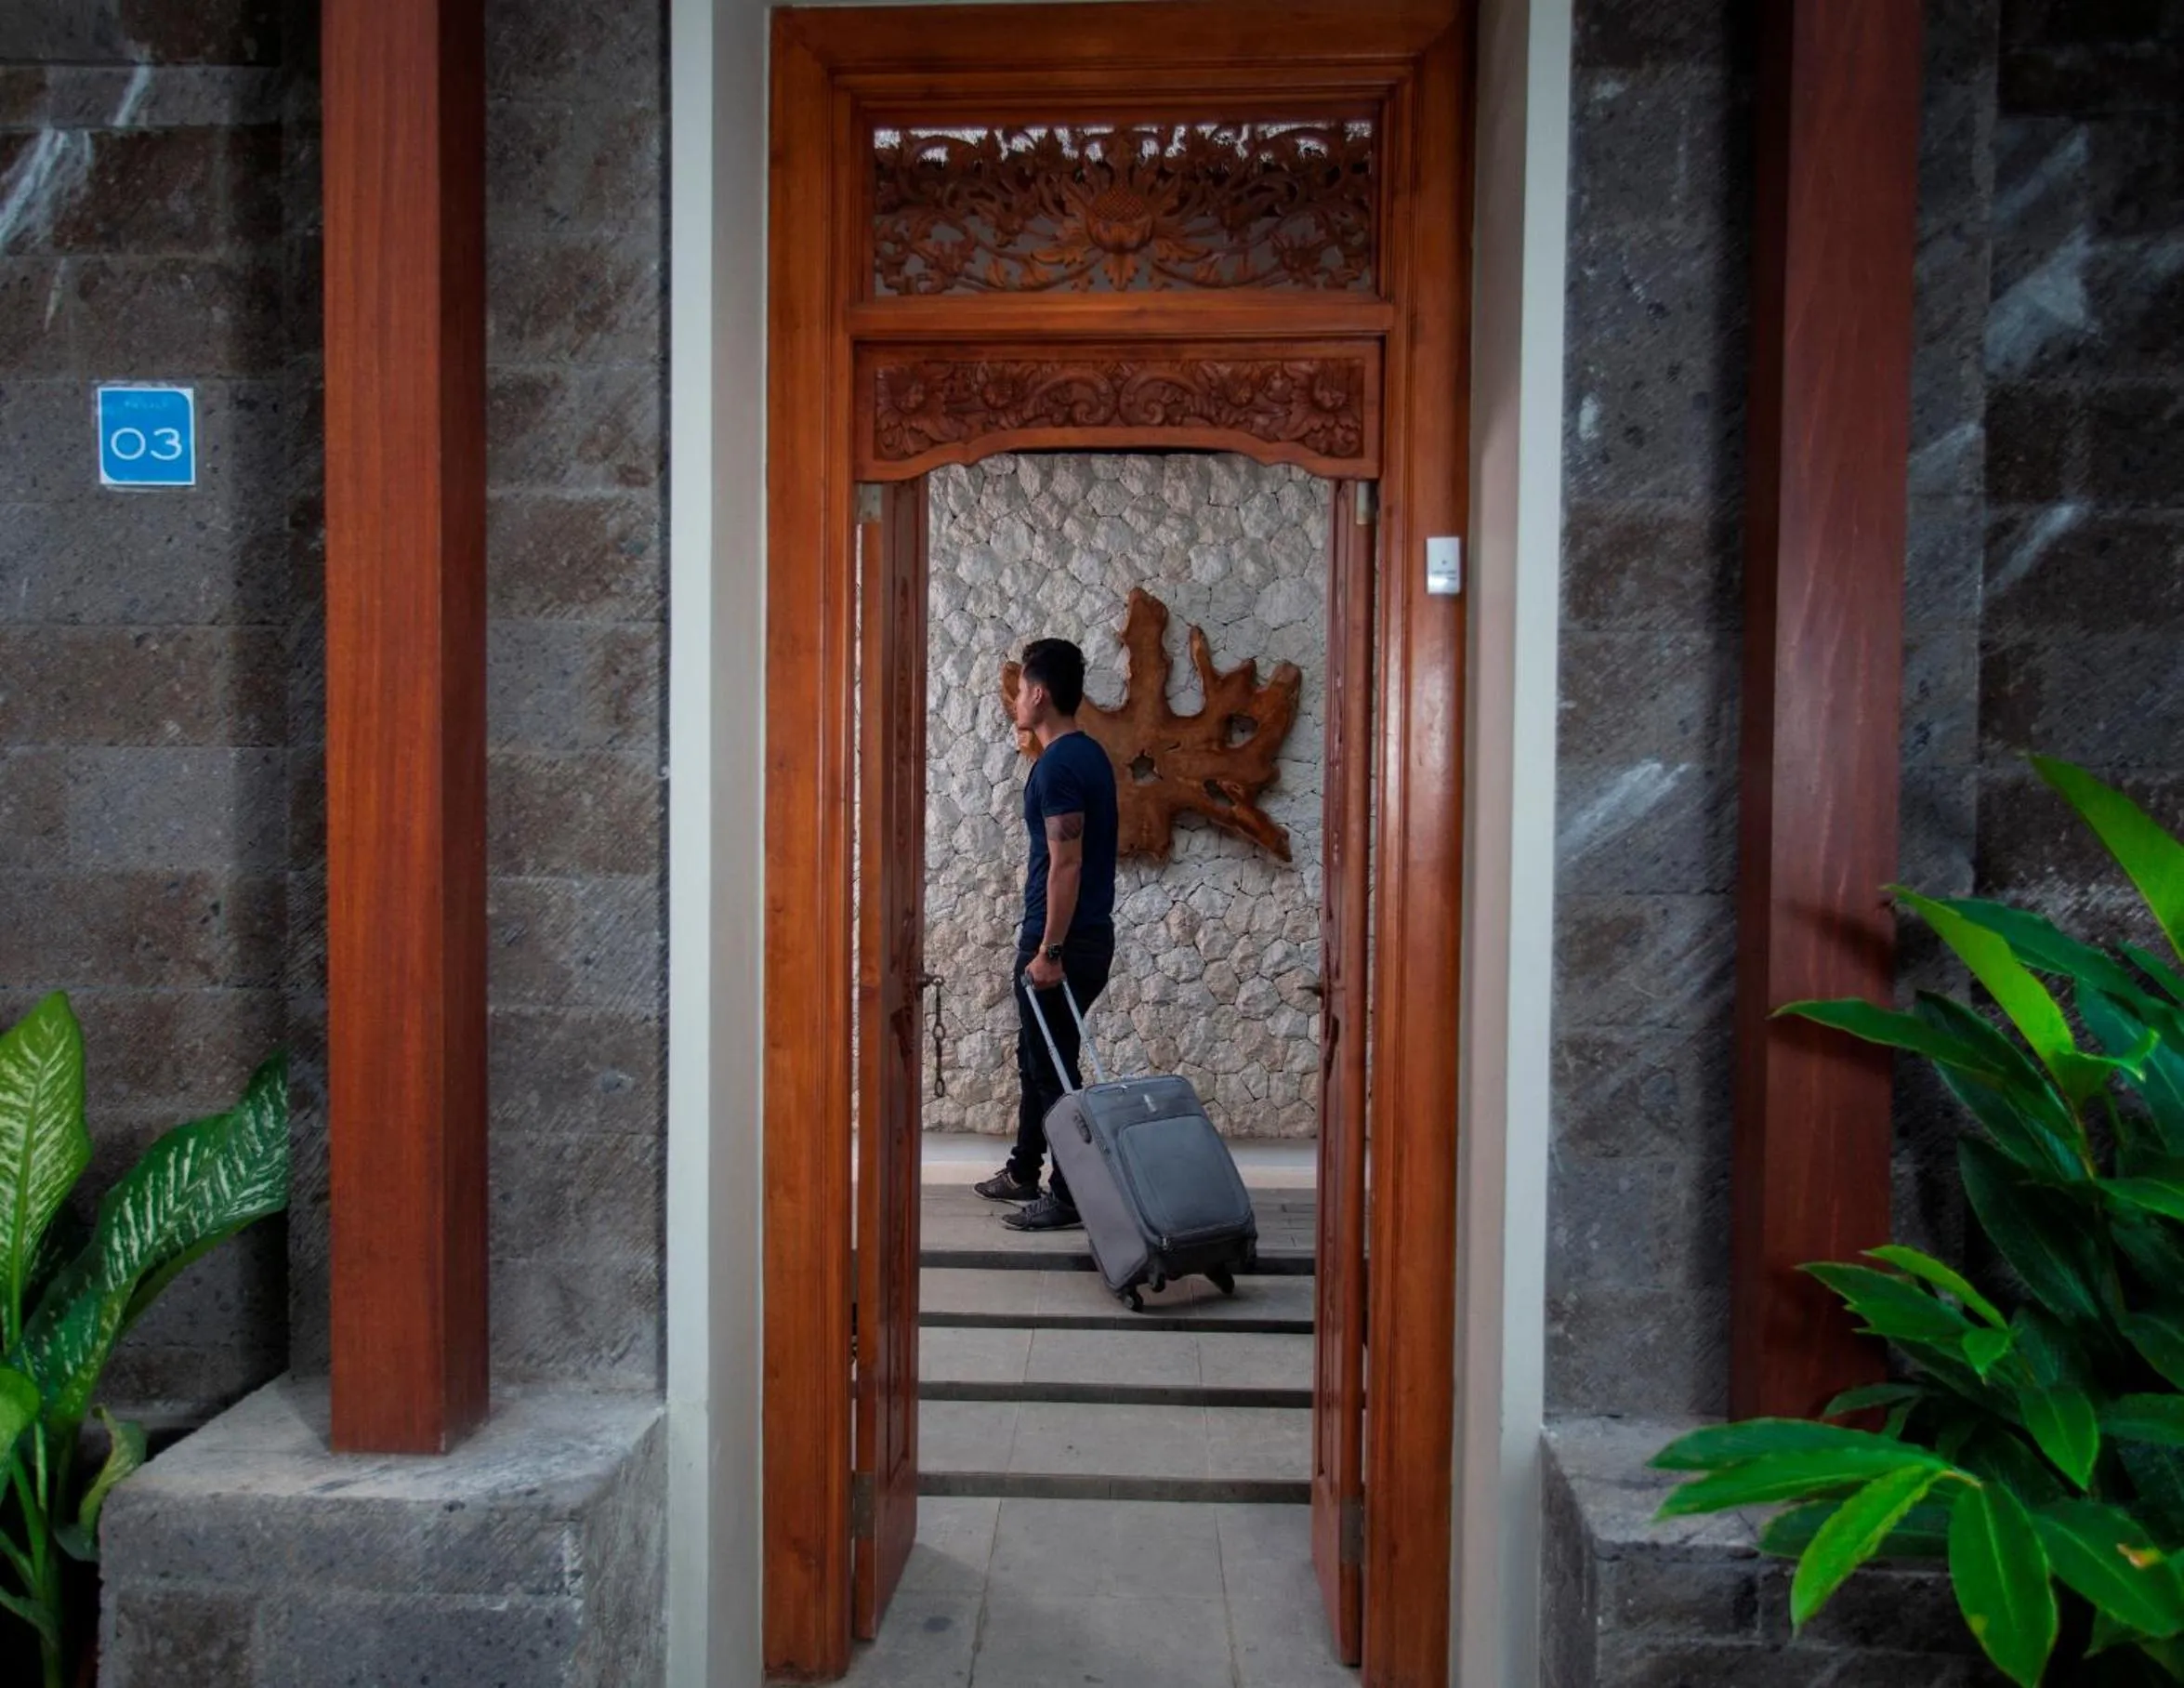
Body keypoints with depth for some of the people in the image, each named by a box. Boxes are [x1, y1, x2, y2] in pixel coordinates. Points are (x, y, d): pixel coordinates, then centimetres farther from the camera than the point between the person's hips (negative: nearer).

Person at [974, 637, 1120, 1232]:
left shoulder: (1058, 765, -18)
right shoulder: (1090, 754, 12)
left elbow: (1065, 863, -23)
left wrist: (1049, 950, -22)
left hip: (1063, 941, -10)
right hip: (1088, 934, 10)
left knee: (1052, 1068, -1)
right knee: (1037, 1058, 20)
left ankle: (1069, 1196, 7)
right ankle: (1023, 1173, 32)